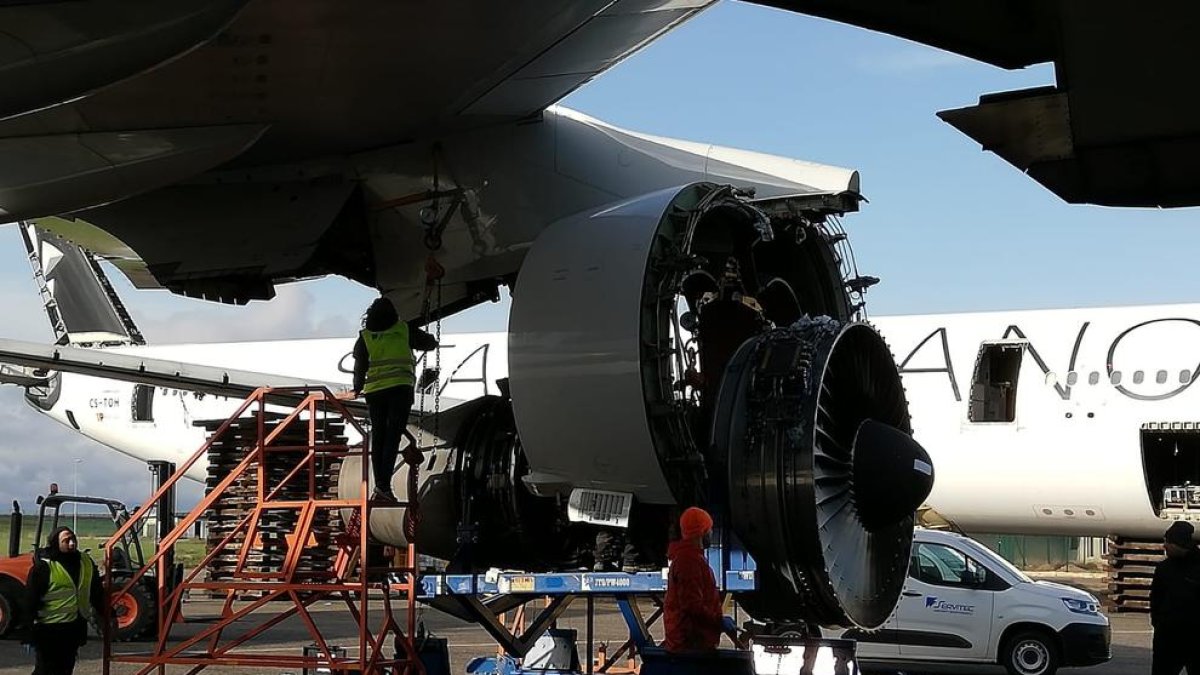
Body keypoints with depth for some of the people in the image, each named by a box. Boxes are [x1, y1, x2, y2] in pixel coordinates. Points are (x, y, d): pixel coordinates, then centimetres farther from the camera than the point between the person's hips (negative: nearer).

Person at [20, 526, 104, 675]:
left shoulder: (86, 562, 5)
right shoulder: (43, 567, -14)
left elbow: (97, 593, 16)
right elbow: (30, 601, -13)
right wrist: (28, 633, -15)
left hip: (75, 629, 6)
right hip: (49, 631, -6)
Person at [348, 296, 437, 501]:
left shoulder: (364, 337, 8)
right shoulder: (404, 330, 6)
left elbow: (360, 367, 9)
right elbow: (430, 343, 17)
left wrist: (358, 389, 23)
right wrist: (432, 341, 40)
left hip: (374, 392, 2)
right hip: (400, 390, -2)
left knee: (378, 438, 9)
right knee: (393, 437, -6)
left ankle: (379, 486, 6)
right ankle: (384, 485, -17)